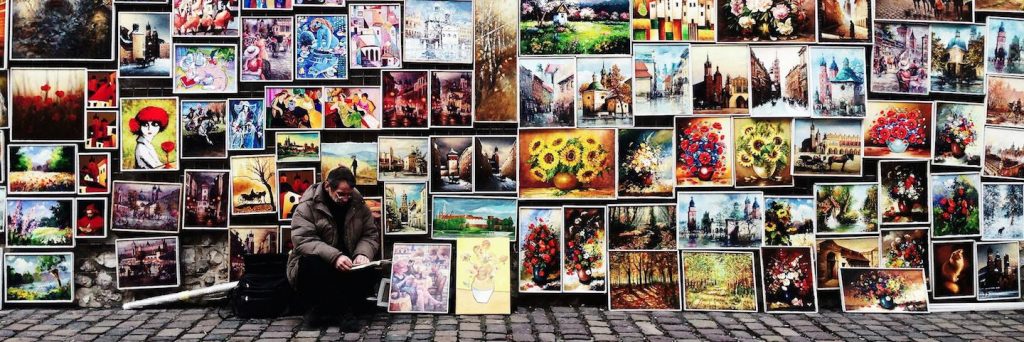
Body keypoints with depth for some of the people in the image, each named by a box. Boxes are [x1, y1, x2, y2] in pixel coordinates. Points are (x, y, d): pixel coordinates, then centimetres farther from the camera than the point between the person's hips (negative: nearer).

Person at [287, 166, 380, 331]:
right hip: (315, 265, -3)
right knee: (312, 264, -37)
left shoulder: (358, 204, 3)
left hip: (347, 266, 3)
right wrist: (334, 256, -36)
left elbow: (371, 235, 4)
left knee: (371, 270, -27)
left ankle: (324, 309, -18)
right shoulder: (307, 206, -9)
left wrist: (363, 253, -20)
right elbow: (303, 241, -21)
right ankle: (344, 310, -25)